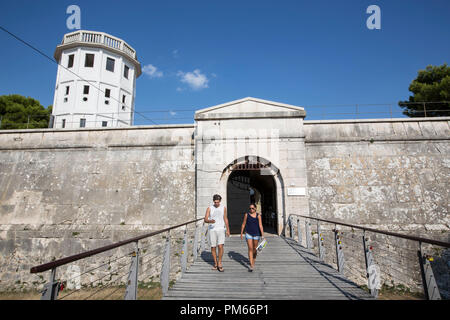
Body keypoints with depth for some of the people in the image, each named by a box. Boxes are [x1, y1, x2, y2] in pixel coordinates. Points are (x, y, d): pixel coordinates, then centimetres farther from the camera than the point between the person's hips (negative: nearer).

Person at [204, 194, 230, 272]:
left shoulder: (223, 208, 6)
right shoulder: (209, 208, 0)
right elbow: (205, 219, -5)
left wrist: (228, 230, 14)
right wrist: (210, 221, -27)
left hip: (221, 229, 0)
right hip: (212, 230, 0)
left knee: (220, 246, -13)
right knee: (213, 247, 5)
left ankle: (220, 263, 4)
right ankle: (215, 263, 24)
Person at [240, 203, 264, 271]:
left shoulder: (258, 215, -5)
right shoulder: (246, 215, -2)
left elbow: (260, 226, -9)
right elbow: (243, 224, 4)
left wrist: (262, 235, -14)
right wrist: (241, 233, 6)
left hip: (256, 234, 1)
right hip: (248, 234, -1)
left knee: (254, 249, 13)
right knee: (250, 249, -8)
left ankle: (253, 260, 38)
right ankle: (251, 265, -6)